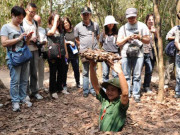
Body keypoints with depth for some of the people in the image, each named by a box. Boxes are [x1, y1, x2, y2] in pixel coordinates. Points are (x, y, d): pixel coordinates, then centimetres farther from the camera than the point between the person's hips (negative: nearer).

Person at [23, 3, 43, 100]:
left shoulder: (35, 23, 16)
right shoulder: (22, 22, -3)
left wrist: (37, 41, 4)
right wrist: (29, 39, -16)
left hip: (35, 50, 6)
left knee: (34, 72, 9)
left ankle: (34, 91, 18)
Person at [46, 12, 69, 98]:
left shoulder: (61, 30, 13)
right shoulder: (48, 29, -4)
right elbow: (52, 32, -28)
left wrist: (66, 52, 18)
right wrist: (55, 19, -19)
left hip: (61, 54, 6)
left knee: (62, 72, 13)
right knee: (53, 73, 2)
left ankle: (59, 88, 29)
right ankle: (53, 91, 11)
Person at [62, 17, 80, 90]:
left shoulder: (74, 30, 7)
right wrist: (69, 42, -13)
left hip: (74, 53, 2)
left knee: (76, 69, 7)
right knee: (65, 69, 2)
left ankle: (78, 83, 22)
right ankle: (64, 85, 13)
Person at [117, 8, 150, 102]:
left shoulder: (142, 26, 10)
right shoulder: (123, 28, 13)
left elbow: (147, 41, 7)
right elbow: (118, 43, 9)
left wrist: (140, 38, -12)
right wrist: (127, 38, -6)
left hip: (138, 54, -1)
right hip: (125, 55, 1)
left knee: (137, 76, -2)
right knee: (126, 76, 3)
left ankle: (136, 94, 6)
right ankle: (126, 94, 11)